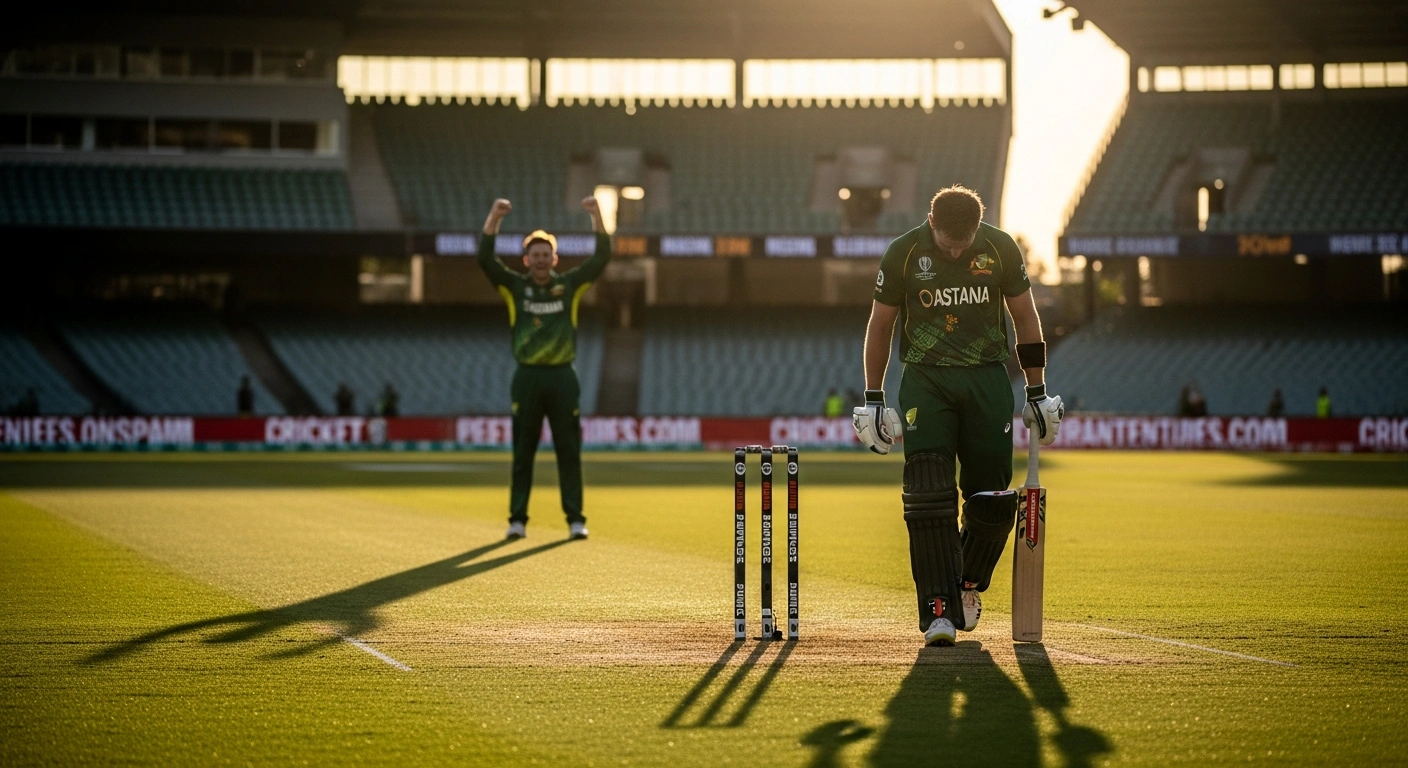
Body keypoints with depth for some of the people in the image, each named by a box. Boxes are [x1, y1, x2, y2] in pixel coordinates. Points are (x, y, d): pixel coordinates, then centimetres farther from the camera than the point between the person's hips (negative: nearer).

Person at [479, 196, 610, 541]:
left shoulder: (570, 285, 5)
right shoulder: (515, 286, 4)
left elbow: (602, 258, -3)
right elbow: (485, 258, -8)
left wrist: (597, 216, -14)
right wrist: (494, 217, -19)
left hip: (562, 377, 0)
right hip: (527, 378, 0)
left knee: (569, 451, 1)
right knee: (523, 453, 3)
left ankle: (575, 519, 5)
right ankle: (517, 519, 7)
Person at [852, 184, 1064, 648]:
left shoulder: (1000, 248, -4)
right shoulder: (904, 253, -6)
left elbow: (1025, 319, 7)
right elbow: (880, 324, 4)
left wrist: (1037, 393, 8)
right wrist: (873, 399, 4)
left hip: (987, 379, 1)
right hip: (926, 381, -1)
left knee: (993, 500, -1)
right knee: (929, 497, -13)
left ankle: (968, 584, 25)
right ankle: (939, 610, -9)